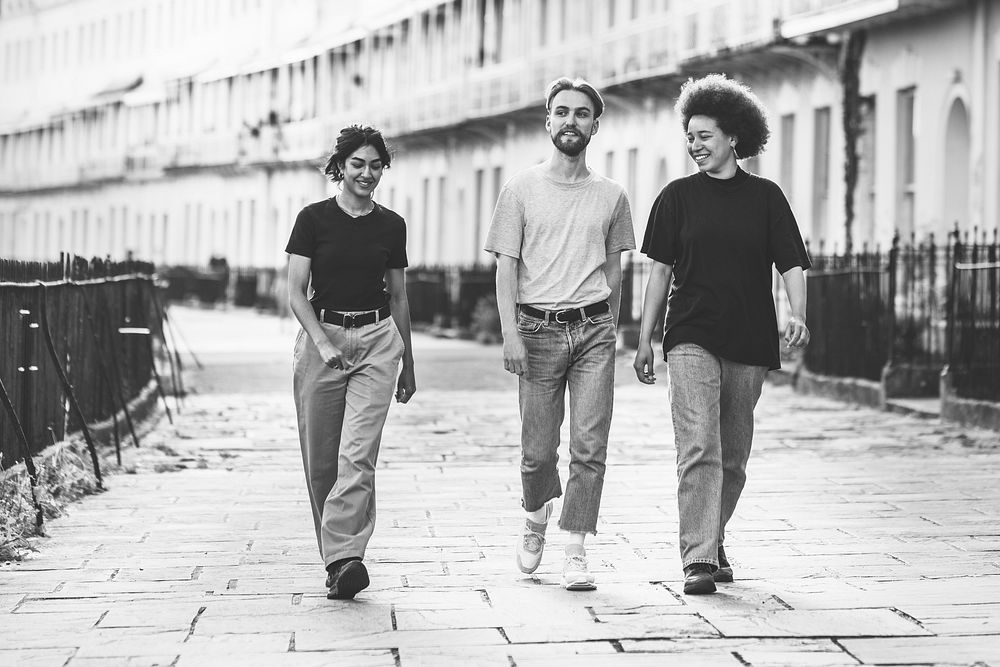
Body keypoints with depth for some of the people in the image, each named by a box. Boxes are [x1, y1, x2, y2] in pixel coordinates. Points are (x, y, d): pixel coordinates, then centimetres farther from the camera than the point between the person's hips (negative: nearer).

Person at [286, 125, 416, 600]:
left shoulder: (391, 226, 9)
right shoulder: (314, 219, 0)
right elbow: (295, 293, -3)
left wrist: (408, 365, 19)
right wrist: (323, 343, -18)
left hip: (377, 340, 1)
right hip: (320, 335, -1)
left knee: (358, 454, -14)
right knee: (321, 460, 2)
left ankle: (344, 558, -20)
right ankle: (336, 556, 15)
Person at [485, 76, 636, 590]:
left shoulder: (611, 196, 10)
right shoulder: (522, 189, 4)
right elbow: (506, 266, 1)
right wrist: (509, 332, -9)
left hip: (593, 327, 1)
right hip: (538, 328, -1)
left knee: (590, 447, -7)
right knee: (538, 450, 3)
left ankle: (575, 553, -3)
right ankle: (535, 520, 32)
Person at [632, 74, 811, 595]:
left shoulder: (765, 197, 6)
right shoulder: (677, 197, 6)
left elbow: (791, 263, 3)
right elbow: (661, 269, 9)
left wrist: (798, 316, -15)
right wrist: (644, 339, 6)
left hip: (749, 343, 2)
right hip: (691, 339, -2)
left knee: (732, 457, 11)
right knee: (699, 449, -15)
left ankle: (714, 540, 30)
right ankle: (698, 559, -18)